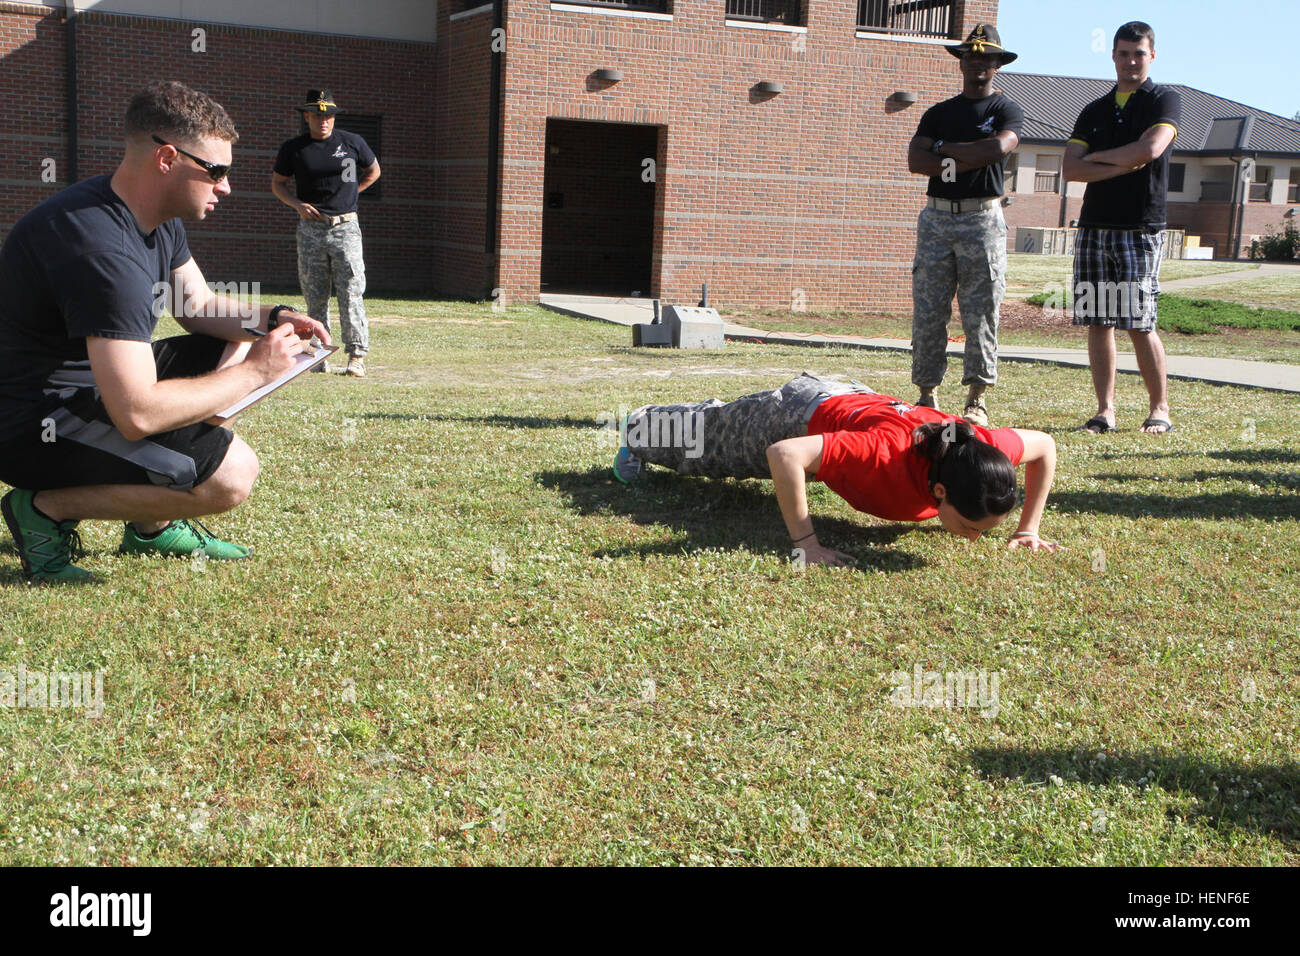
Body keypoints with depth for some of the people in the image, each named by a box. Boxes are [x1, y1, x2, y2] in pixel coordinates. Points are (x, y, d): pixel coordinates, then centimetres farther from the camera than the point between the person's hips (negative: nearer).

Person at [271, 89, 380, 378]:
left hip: (345, 227, -1)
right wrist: (297, 204, -4)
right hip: (311, 228, 2)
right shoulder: (293, 148, 5)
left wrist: (348, 194, 9)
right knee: (314, 296, 4)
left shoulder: (352, 143, 5)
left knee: (351, 293, -10)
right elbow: (277, 183, 14)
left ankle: (357, 355, -10)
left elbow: (373, 171, 20)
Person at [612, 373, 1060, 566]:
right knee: (703, 442, 27)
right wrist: (805, 543, -48)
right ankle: (641, 429, 56)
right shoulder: (889, 457, -51)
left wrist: (1028, 529, -16)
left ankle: (713, 413, 69)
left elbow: (1045, 447, -14)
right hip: (803, 416, -5)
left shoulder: (982, 450, -36)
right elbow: (784, 455, -51)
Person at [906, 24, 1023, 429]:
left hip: (982, 219, -3)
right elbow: (915, 160, 0)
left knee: (981, 314, -3)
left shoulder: (1006, 110, 6)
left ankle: (977, 400, 2)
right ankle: (927, 395, 7)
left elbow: (999, 148, -15)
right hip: (936, 217, 3)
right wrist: (969, 163, -11)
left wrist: (945, 151, -5)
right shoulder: (938, 113, 16)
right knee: (927, 312, 1)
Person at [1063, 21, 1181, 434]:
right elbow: (1070, 168, 4)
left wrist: (1096, 157, -3)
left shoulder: (1166, 101, 3)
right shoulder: (1094, 111, 17)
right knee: (1098, 322, 2)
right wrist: (1123, 166, -9)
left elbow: (1151, 148, -16)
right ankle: (1105, 410, 7)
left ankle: (1159, 410, 5)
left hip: (1140, 229, -5)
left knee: (1139, 325, -7)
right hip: (1093, 226, 5)